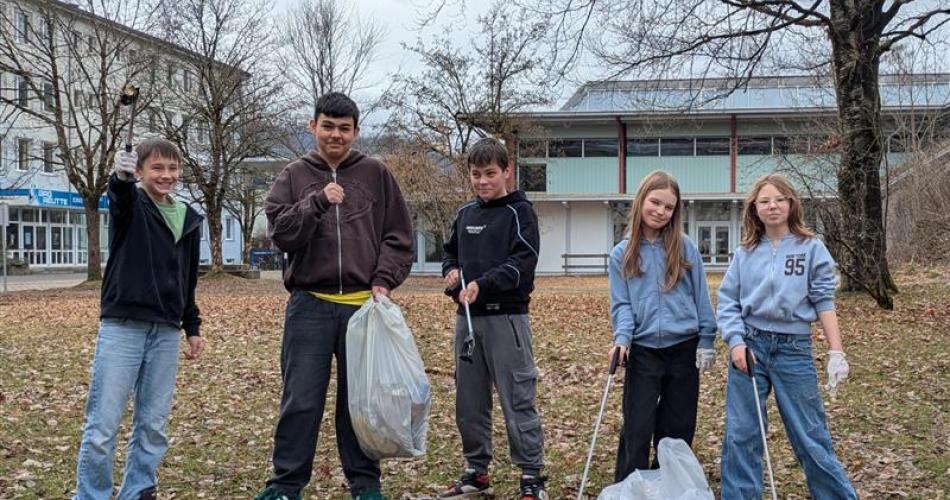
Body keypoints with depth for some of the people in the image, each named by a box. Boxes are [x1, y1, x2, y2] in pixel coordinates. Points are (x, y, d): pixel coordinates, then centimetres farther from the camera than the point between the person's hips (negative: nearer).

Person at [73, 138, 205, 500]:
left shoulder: (189, 219, 13)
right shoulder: (130, 205, -1)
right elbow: (120, 194, -28)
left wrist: (192, 328, 17)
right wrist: (120, 175, -50)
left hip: (166, 332, 4)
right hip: (122, 327, -4)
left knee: (153, 423, 9)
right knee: (102, 424, -3)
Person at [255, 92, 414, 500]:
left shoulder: (376, 174, 7)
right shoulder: (294, 176, 7)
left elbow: (399, 236, 7)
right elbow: (280, 233, -4)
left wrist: (384, 281, -5)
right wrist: (317, 201, -17)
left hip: (363, 304, 0)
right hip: (309, 305, 0)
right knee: (300, 400, 2)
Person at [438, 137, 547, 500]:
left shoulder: (519, 212, -4)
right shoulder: (465, 214, 14)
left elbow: (523, 263, -14)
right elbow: (450, 252, 25)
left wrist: (482, 284, -26)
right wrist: (451, 272, 2)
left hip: (506, 318, -6)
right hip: (467, 318, 6)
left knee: (518, 401, -4)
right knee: (469, 402, 11)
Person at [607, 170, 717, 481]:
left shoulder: (685, 248, 2)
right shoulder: (622, 254, 3)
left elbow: (700, 297, 4)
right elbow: (621, 304, 0)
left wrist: (706, 341, 0)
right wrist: (622, 338, -16)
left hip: (684, 348, 1)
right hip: (642, 350, -1)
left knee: (678, 428, 10)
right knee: (637, 430, 0)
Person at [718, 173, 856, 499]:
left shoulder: (811, 249, 1)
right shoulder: (745, 253, 6)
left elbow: (824, 302, -2)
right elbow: (727, 301, 6)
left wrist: (836, 353, -8)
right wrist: (736, 342, -9)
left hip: (794, 349, -2)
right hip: (750, 346, 2)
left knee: (810, 435, 3)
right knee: (741, 434, 5)